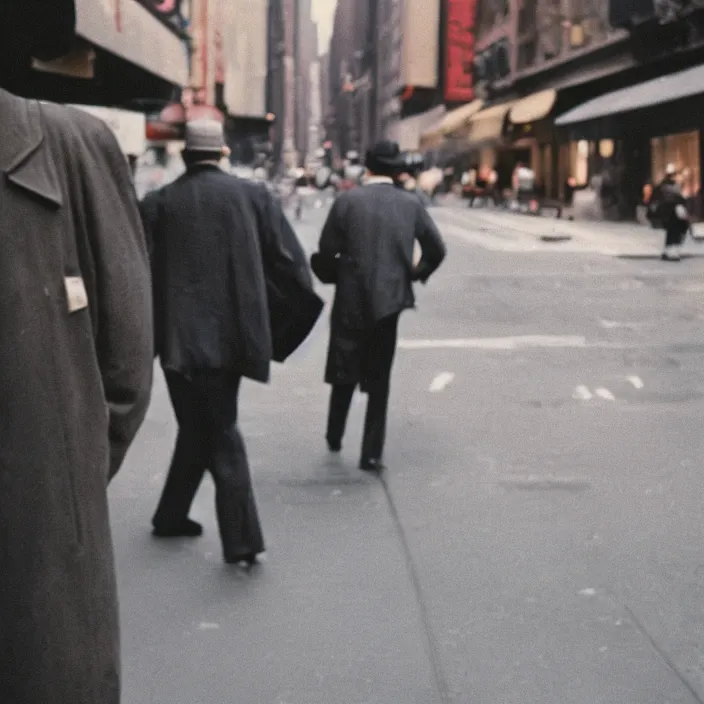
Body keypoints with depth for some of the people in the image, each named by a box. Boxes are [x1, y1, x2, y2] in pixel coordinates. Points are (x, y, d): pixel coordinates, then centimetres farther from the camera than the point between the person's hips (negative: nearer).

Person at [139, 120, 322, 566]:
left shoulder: (158, 204, 0)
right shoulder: (253, 195, 1)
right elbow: (291, 263, -2)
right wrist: (283, 323, 10)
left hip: (183, 336, -1)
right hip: (232, 335, 1)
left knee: (208, 429, 7)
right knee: (206, 427, 18)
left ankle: (243, 538, 3)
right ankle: (173, 516, 22)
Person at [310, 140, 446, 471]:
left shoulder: (348, 201, -7)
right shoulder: (411, 204, 0)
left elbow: (325, 252, -7)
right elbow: (436, 249, 1)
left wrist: (333, 276, 13)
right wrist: (415, 274, 18)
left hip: (350, 300, -1)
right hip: (389, 300, 1)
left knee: (344, 373, 17)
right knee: (379, 379, 9)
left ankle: (334, 438, 28)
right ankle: (372, 453, 8)